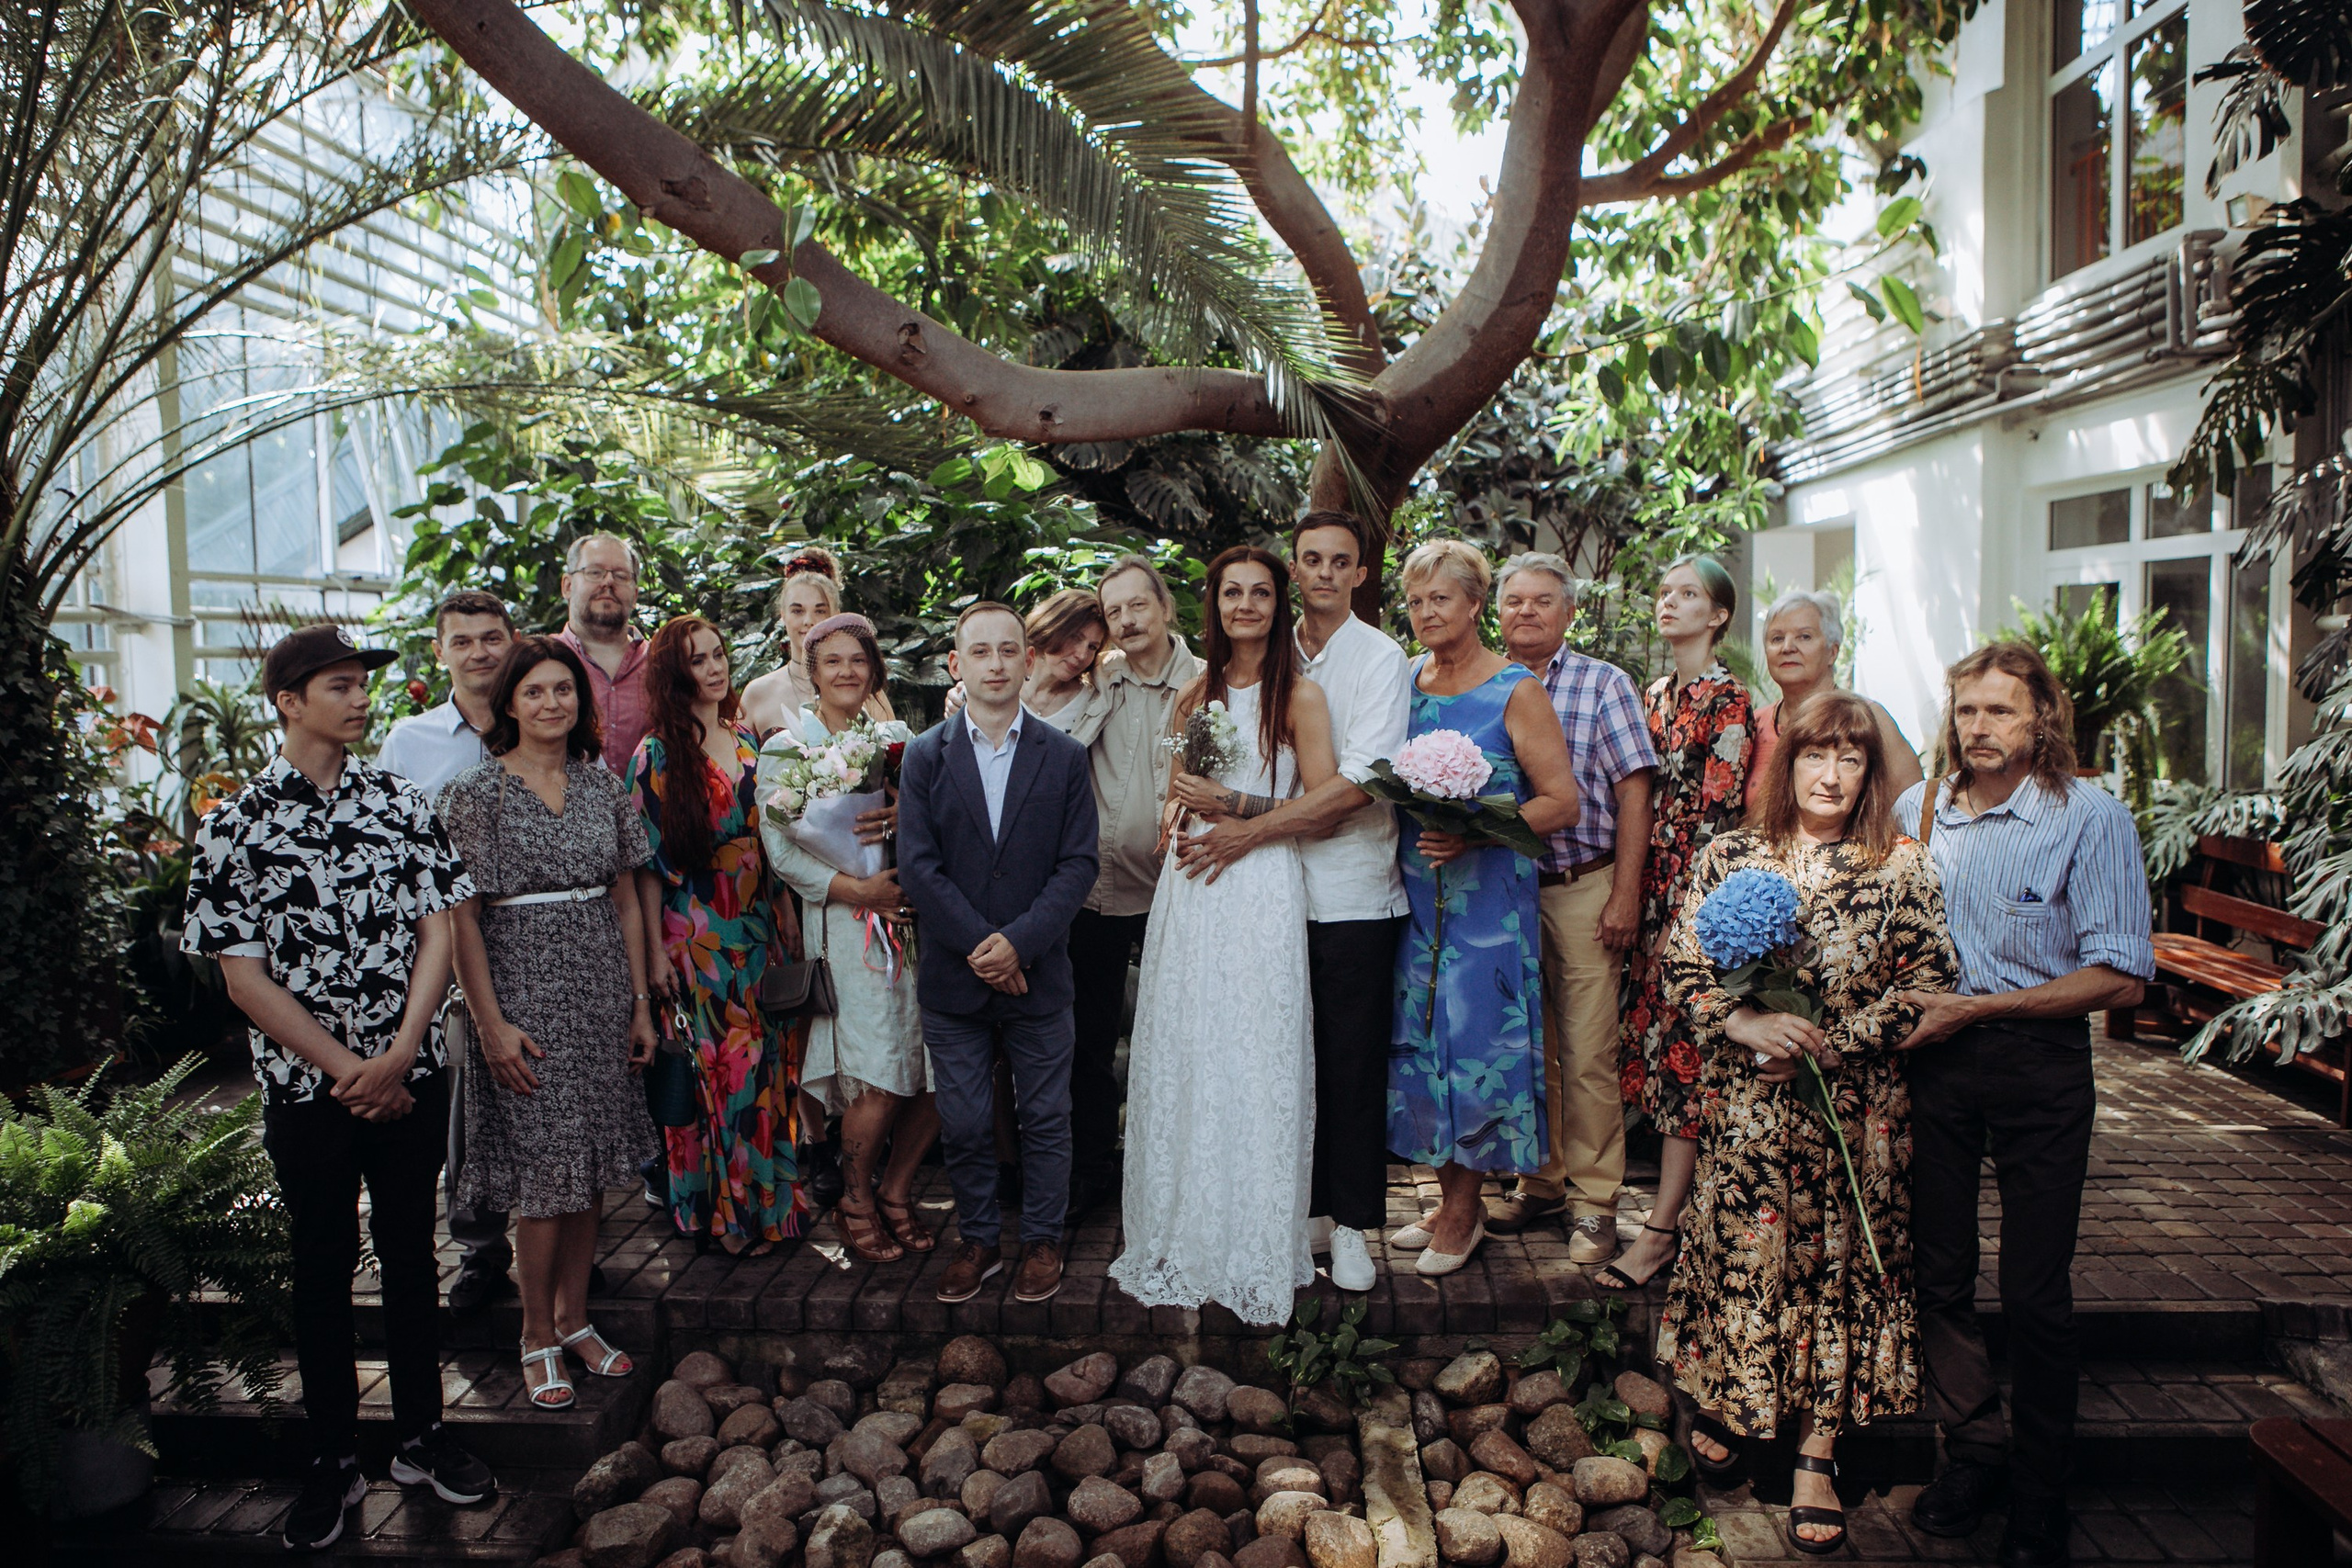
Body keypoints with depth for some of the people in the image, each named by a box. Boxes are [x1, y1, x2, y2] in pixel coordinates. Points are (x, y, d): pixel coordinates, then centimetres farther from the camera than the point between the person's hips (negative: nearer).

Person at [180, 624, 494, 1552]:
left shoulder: (402, 802, 1)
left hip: (411, 1077, 2)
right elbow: (244, 979, -8)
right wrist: (348, 1072, -12)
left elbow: (438, 930, 0)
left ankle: (420, 1438, 27)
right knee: (323, 1268, 10)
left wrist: (397, 1057, -11)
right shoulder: (234, 828, -6)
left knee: (412, 1255, 12)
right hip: (305, 1086, -2)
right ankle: (333, 1460, 25)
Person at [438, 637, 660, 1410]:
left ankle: (575, 1319, 25)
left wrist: (640, 1003, 8)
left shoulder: (602, 785, 7)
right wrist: (492, 1022, -14)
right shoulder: (475, 791, -7)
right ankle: (538, 1336, 16)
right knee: (543, 1172, -1)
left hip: (601, 991, 5)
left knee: (592, 1168, 10)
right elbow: (460, 917, -9)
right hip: (524, 991, -4)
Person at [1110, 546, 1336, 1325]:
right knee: (1183, 1062, 6)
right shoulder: (1194, 695, 14)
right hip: (1190, 891, 5)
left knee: (1255, 1067, -1)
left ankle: (1257, 1254, 12)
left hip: (1263, 891, -5)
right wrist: (1178, 817, 0)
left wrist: (1234, 806, -12)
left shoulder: (1299, 695, -2)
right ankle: (1184, 1238, 19)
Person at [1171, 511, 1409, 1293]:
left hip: (1353, 892, -3)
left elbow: (1361, 779, -13)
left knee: (1353, 1064, 2)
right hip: (1278, 888, 4)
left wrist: (1256, 827, -17)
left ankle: (1352, 1225, 16)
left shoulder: (1380, 657, -2)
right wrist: (1293, 815, -11)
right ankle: (1309, 1209, 22)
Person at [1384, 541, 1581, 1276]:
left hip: (1487, 892, -5)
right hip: (1415, 892, 5)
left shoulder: (1515, 691, -6)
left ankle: (1465, 1208, 14)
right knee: (1422, 1039, 8)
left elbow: (1562, 802, -10)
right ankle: (1450, 1196, 22)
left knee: (1475, 1039, -1)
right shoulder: (1406, 680, 10)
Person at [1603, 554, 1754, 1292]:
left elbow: (1719, 816, -13)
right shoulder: (1654, 693, 14)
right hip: (1650, 889, 7)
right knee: (1655, 1035, 9)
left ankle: (1661, 1230, -1)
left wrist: (1686, 916, -16)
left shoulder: (1727, 700, -8)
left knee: (1681, 1045, -5)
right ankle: (1684, 1198, 19)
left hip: (1694, 895, -7)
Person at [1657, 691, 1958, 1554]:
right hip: (1745, 1102, 1)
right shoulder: (1729, 856, 2)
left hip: (1857, 1104, 0)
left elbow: (1928, 980, -3)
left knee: (1838, 1258, 5)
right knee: (1740, 1247, 6)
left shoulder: (1903, 866, 0)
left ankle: (1817, 1453, 16)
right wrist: (1747, 1024, -16)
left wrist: (1831, 1043, -12)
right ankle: (1726, 1399, 30)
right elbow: (1681, 963, 0)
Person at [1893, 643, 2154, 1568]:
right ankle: (1972, 1450, 28)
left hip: (2038, 1062, -4)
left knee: (2035, 1292, 3)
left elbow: (2121, 977, -13)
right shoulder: (1916, 810, 4)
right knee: (1939, 1272, 10)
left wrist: (1976, 1007, -15)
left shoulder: (2092, 818, -9)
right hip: (1933, 1059, 4)